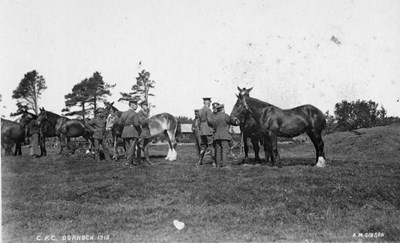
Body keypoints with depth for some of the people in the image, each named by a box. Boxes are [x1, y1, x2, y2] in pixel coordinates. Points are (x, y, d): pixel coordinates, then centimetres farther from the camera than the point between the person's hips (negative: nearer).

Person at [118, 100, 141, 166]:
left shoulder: (124, 113, 11)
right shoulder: (135, 114, -10)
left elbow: (120, 122, 6)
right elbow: (136, 123, -20)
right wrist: (139, 126, 0)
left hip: (125, 132, 7)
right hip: (133, 132, -7)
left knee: (129, 147, 14)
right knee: (132, 147, -1)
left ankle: (132, 161, 17)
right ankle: (128, 162, -4)